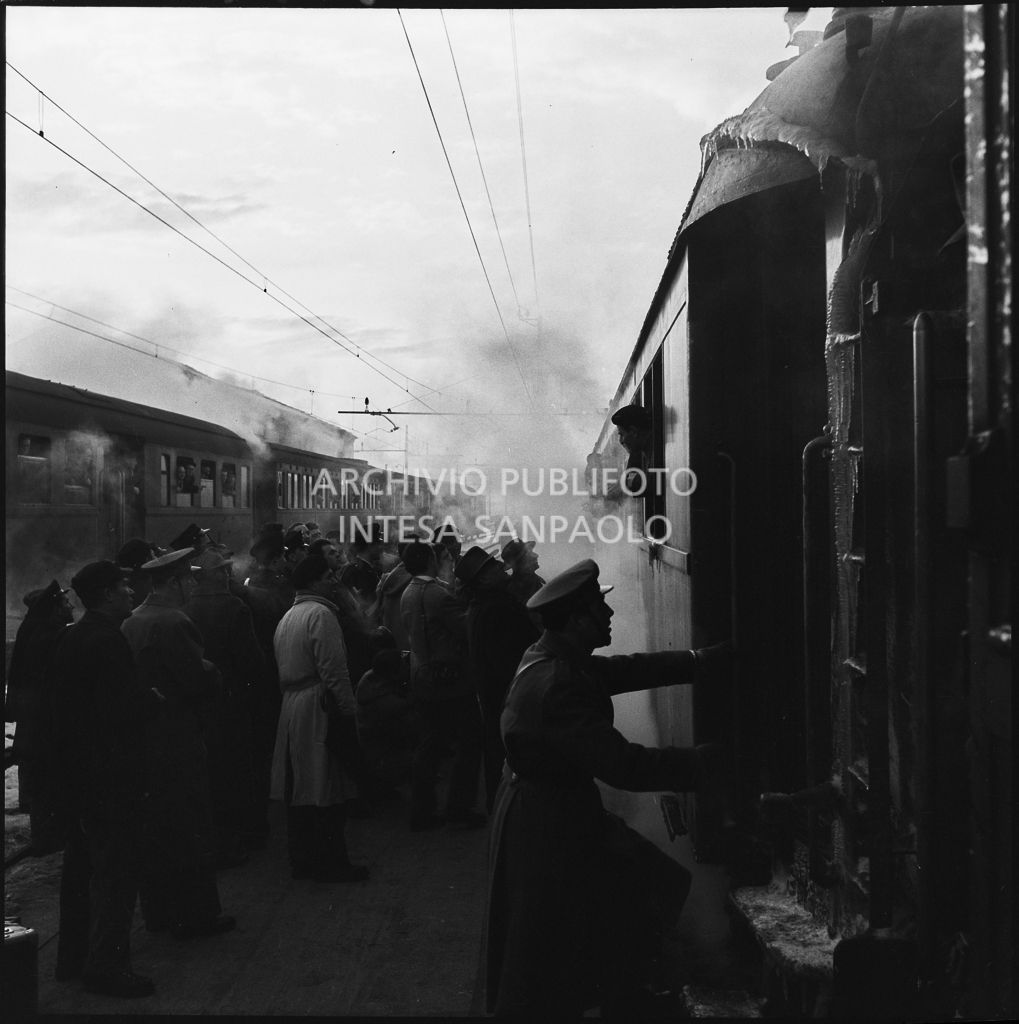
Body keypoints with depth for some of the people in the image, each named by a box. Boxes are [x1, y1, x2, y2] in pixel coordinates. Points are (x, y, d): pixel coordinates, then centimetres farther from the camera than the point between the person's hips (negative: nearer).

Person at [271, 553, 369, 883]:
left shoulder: (287, 617, 16)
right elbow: (334, 670, -18)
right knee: (326, 791, -1)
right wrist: (348, 711, -13)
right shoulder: (320, 614, -13)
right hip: (318, 708, -9)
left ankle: (302, 859, 22)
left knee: (300, 787, 13)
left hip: (291, 706, 9)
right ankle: (331, 864, 6)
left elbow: (285, 668, 16)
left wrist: (291, 696, 18)